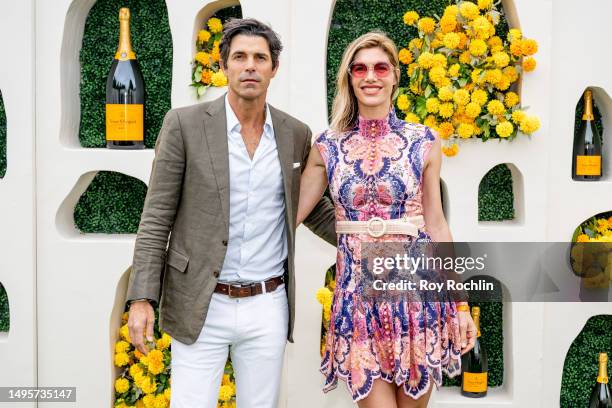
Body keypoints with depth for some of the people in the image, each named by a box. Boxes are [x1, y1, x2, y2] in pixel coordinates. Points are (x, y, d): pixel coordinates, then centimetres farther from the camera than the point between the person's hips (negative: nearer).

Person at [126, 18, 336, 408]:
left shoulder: (296, 134, 4)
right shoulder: (185, 123, -6)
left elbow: (315, 210, 16)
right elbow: (157, 218, -5)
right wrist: (142, 298, -11)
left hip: (268, 307, 3)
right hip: (201, 307, -3)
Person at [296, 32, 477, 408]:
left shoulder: (423, 142, 1)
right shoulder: (329, 146, 3)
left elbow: (436, 224, 4)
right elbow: (290, 212, 6)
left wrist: (461, 303, 3)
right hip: (358, 292, 0)